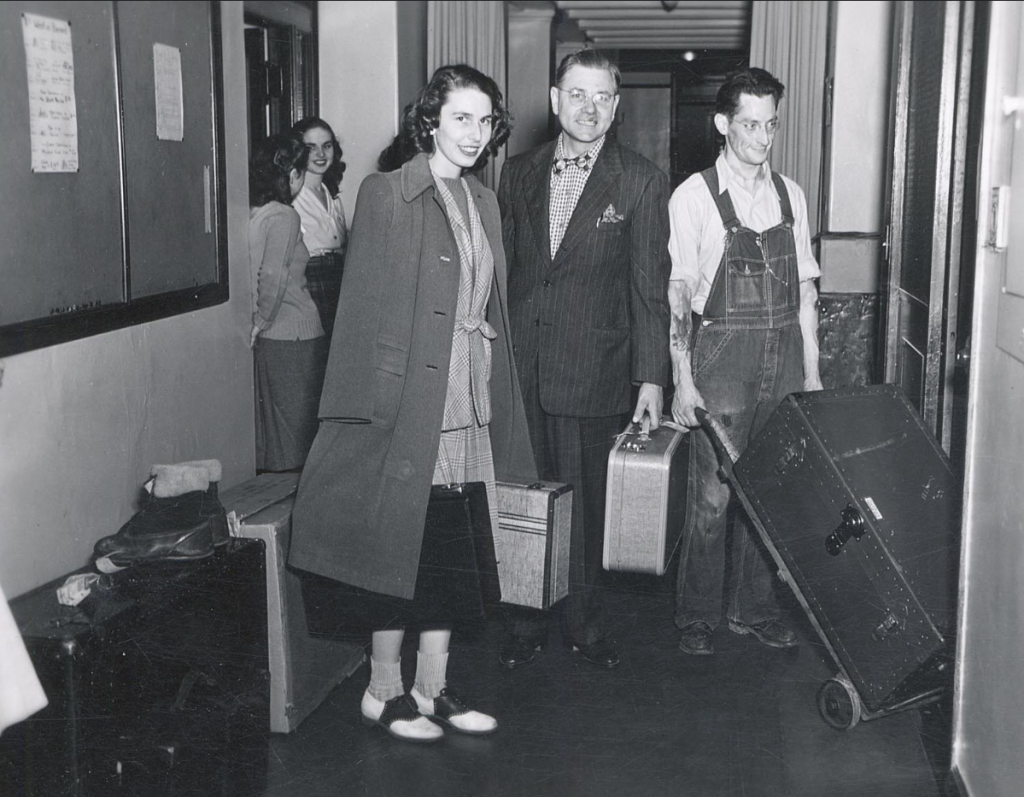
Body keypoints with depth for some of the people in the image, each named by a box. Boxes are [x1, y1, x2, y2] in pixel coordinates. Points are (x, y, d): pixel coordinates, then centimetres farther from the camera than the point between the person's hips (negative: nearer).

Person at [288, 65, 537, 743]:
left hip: (469, 401, 7)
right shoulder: (387, 194, -7)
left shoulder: (483, 202, 14)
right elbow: (365, 304, -10)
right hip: (408, 400, -6)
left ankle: (433, 686, 23)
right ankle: (384, 689, 18)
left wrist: (496, 401, 12)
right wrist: (376, 405, -15)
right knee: (401, 544, 2)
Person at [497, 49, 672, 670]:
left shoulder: (641, 182, -1)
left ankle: (583, 618, 24)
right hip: (517, 368, 3)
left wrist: (651, 377, -7)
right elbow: (502, 268, 13)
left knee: (585, 500, 6)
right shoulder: (519, 173, 10)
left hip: (593, 372, -2)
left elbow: (650, 286, -3)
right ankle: (525, 623, 22)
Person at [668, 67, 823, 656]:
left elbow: (805, 291, 12)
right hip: (724, 351, -4)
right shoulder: (694, 196, -3)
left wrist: (812, 372, 9)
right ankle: (697, 617, 14)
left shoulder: (791, 195, 10)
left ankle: (755, 609, 23)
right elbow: (678, 293, -7)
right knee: (713, 493, -2)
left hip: (785, 354, 4)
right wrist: (683, 379, -12)